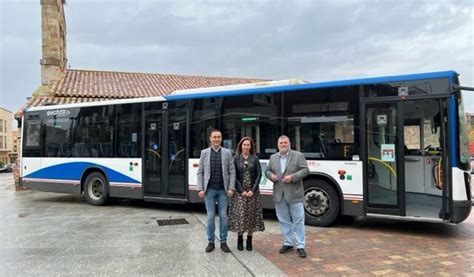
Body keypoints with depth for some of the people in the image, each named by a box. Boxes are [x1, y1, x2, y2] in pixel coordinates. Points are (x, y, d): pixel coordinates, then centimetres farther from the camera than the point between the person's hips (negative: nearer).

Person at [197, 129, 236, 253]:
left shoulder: (227, 152, 3)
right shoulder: (204, 152, 4)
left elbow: (232, 172, 1)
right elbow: (200, 172, 3)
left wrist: (231, 188, -7)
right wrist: (200, 189, -5)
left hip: (223, 190, 0)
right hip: (209, 190, 0)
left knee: (223, 216, 5)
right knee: (210, 216, 5)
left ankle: (223, 242, 16)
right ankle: (211, 242, 17)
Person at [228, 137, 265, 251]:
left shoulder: (255, 158, 5)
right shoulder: (236, 158, 3)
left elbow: (259, 175, 0)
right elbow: (234, 176, -2)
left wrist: (253, 190, -9)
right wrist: (241, 190, -11)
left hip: (253, 192, 1)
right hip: (239, 192, -1)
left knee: (251, 215, 3)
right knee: (240, 215, -2)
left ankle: (249, 240, 14)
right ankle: (240, 239, 12)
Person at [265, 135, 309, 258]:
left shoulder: (298, 156, -1)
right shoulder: (273, 157, 11)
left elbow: (305, 170, -6)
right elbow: (267, 170, 16)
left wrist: (292, 177, -19)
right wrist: (271, 175, -7)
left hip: (295, 194, -4)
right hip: (279, 195, 4)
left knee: (298, 221, 0)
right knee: (283, 220, 11)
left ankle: (300, 246, 7)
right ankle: (287, 243, 23)